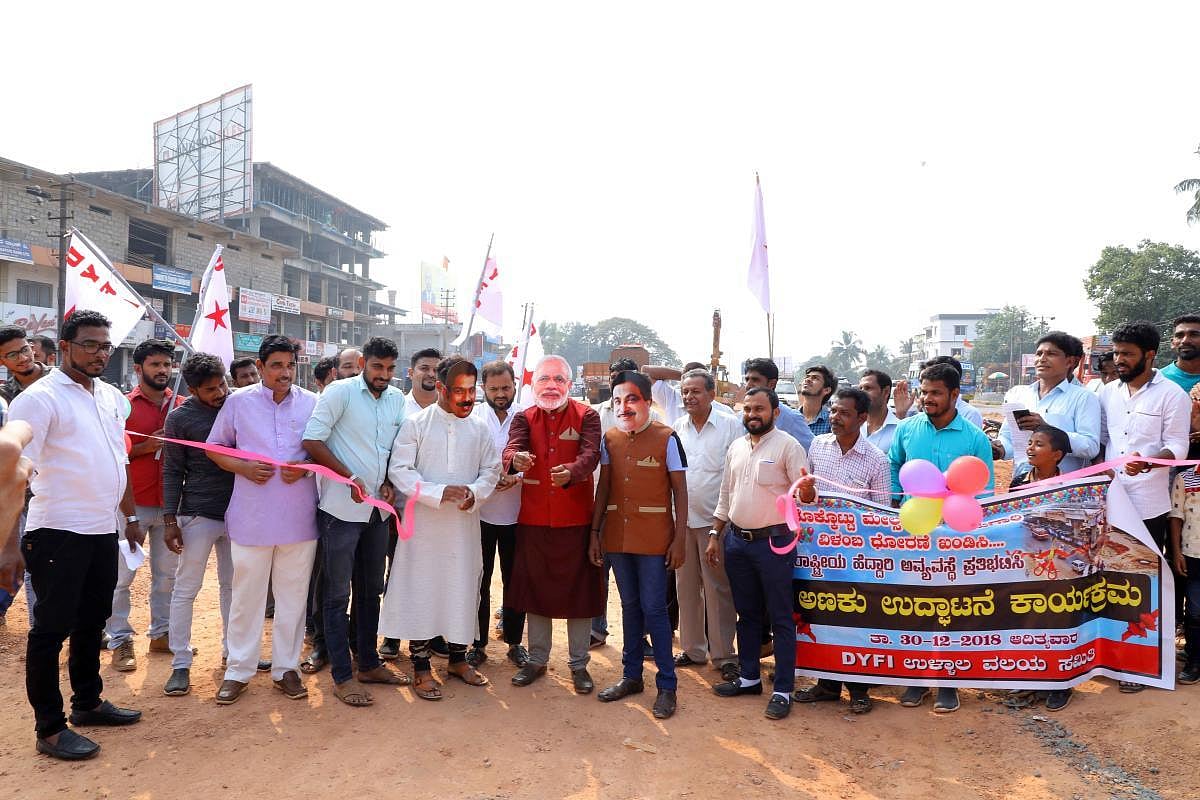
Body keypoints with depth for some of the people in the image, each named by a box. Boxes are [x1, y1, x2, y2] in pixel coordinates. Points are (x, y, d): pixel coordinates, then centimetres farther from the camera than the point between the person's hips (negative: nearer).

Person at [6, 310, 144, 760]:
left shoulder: (111, 398, 11)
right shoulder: (40, 398, -12)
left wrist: (130, 517, 20)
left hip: (103, 531, 7)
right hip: (58, 534, -7)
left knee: (92, 621, 18)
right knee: (52, 629, 4)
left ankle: (88, 703, 34)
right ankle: (50, 728, 16)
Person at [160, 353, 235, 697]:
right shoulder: (180, 418, -5)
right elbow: (173, 472, -2)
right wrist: (170, 520, -6)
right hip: (198, 514, -2)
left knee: (232, 585, 14)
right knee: (185, 589, 3)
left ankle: (232, 649, 29)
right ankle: (180, 664, 13)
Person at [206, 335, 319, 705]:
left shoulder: (312, 403, 3)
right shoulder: (238, 401, 3)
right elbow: (215, 447, 10)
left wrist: (306, 468, -10)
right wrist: (244, 467, -8)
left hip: (299, 516, 1)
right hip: (251, 515, -1)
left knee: (293, 594, 9)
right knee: (247, 594, 7)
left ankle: (286, 667, 23)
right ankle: (238, 670, 22)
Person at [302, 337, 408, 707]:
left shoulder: (397, 399, 7)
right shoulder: (340, 392, -10)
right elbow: (312, 441, -15)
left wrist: (390, 483, -1)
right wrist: (351, 478, -17)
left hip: (377, 510, 6)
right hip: (341, 509, -6)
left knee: (371, 590, 16)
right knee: (338, 594, 2)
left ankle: (369, 663, 30)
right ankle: (342, 677, 12)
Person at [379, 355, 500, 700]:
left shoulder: (480, 428, 5)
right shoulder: (415, 424, -5)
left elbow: (491, 470, 8)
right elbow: (399, 470, -9)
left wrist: (474, 492, -14)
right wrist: (439, 493, -21)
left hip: (465, 524, 3)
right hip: (424, 523, -3)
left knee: (462, 588, 11)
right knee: (420, 590, 3)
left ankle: (458, 658, 29)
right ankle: (421, 667, 17)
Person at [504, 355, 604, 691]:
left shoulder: (586, 416, -1)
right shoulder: (524, 418, 4)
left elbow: (590, 455, -18)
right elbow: (511, 449, -15)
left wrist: (570, 472, -39)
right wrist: (516, 459, -39)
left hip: (576, 519, -2)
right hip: (533, 518, 2)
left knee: (578, 589, 6)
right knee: (536, 588, 12)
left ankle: (579, 664, 22)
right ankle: (537, 660, 29)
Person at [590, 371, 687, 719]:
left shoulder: (667, 438, -7)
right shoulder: (609, 439, 6)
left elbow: (680, 490, -5)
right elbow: (603, 487, 9)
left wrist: (679, 538, -9)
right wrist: (595, 532, 6)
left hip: (654, 538, -4)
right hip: (618, 535, 4)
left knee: (654, 608, 0)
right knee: (630, 606, 15)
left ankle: (666, 684, 13)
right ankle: (631, 675, 28)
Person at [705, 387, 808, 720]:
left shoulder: (788, 446, -9)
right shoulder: (736, 447, 10)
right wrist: (715, 535, 13)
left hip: (773, 541, -6)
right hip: (736, 541, 6)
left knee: (780, 618, 3)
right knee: (747, 613, 17)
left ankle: (783, 690, 12)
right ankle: (748, 676, 30)